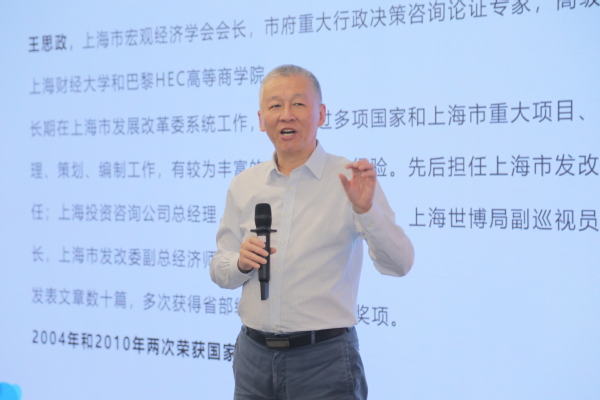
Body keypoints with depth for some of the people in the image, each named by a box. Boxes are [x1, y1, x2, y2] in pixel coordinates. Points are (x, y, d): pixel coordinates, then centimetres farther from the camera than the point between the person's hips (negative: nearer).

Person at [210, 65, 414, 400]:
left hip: (324, 358, -4)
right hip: (254, 355, 4)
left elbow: (399, 265, -14)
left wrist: (366, 210, -29)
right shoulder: (244, 186, 7)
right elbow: (220, 272, 12)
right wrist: (241, 263, -9)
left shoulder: (351, 182, -6)